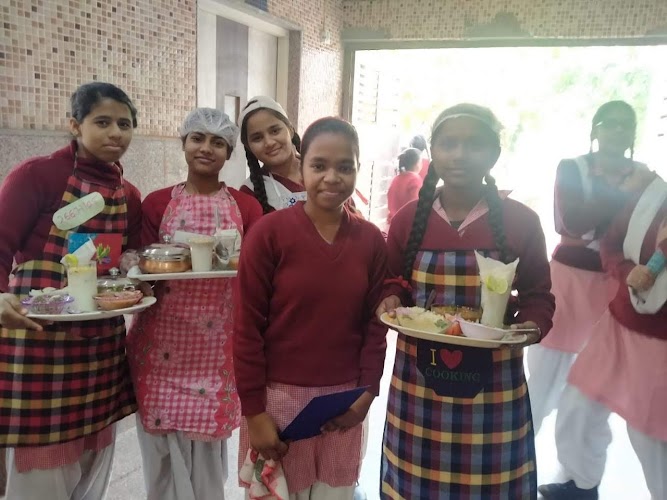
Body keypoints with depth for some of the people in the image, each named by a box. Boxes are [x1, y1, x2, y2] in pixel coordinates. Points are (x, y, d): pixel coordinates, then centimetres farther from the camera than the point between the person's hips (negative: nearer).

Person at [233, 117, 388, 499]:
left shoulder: (371, 240, 0)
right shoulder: (270, 232, -12)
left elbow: (375, 322, 5)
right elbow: (248, 327, -10)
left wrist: (367, 392, -3)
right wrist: (254, 410, -9)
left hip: (343, 399, 3)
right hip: (279, 396, -3)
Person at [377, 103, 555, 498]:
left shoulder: (521, 221, -4)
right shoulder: (408, 220, 0)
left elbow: (539, 297, 5)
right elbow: (392, 283, 12)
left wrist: (532, 326, -14)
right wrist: (392, 300, -9)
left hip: (493, 383, -1)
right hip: (419, 381, 2)